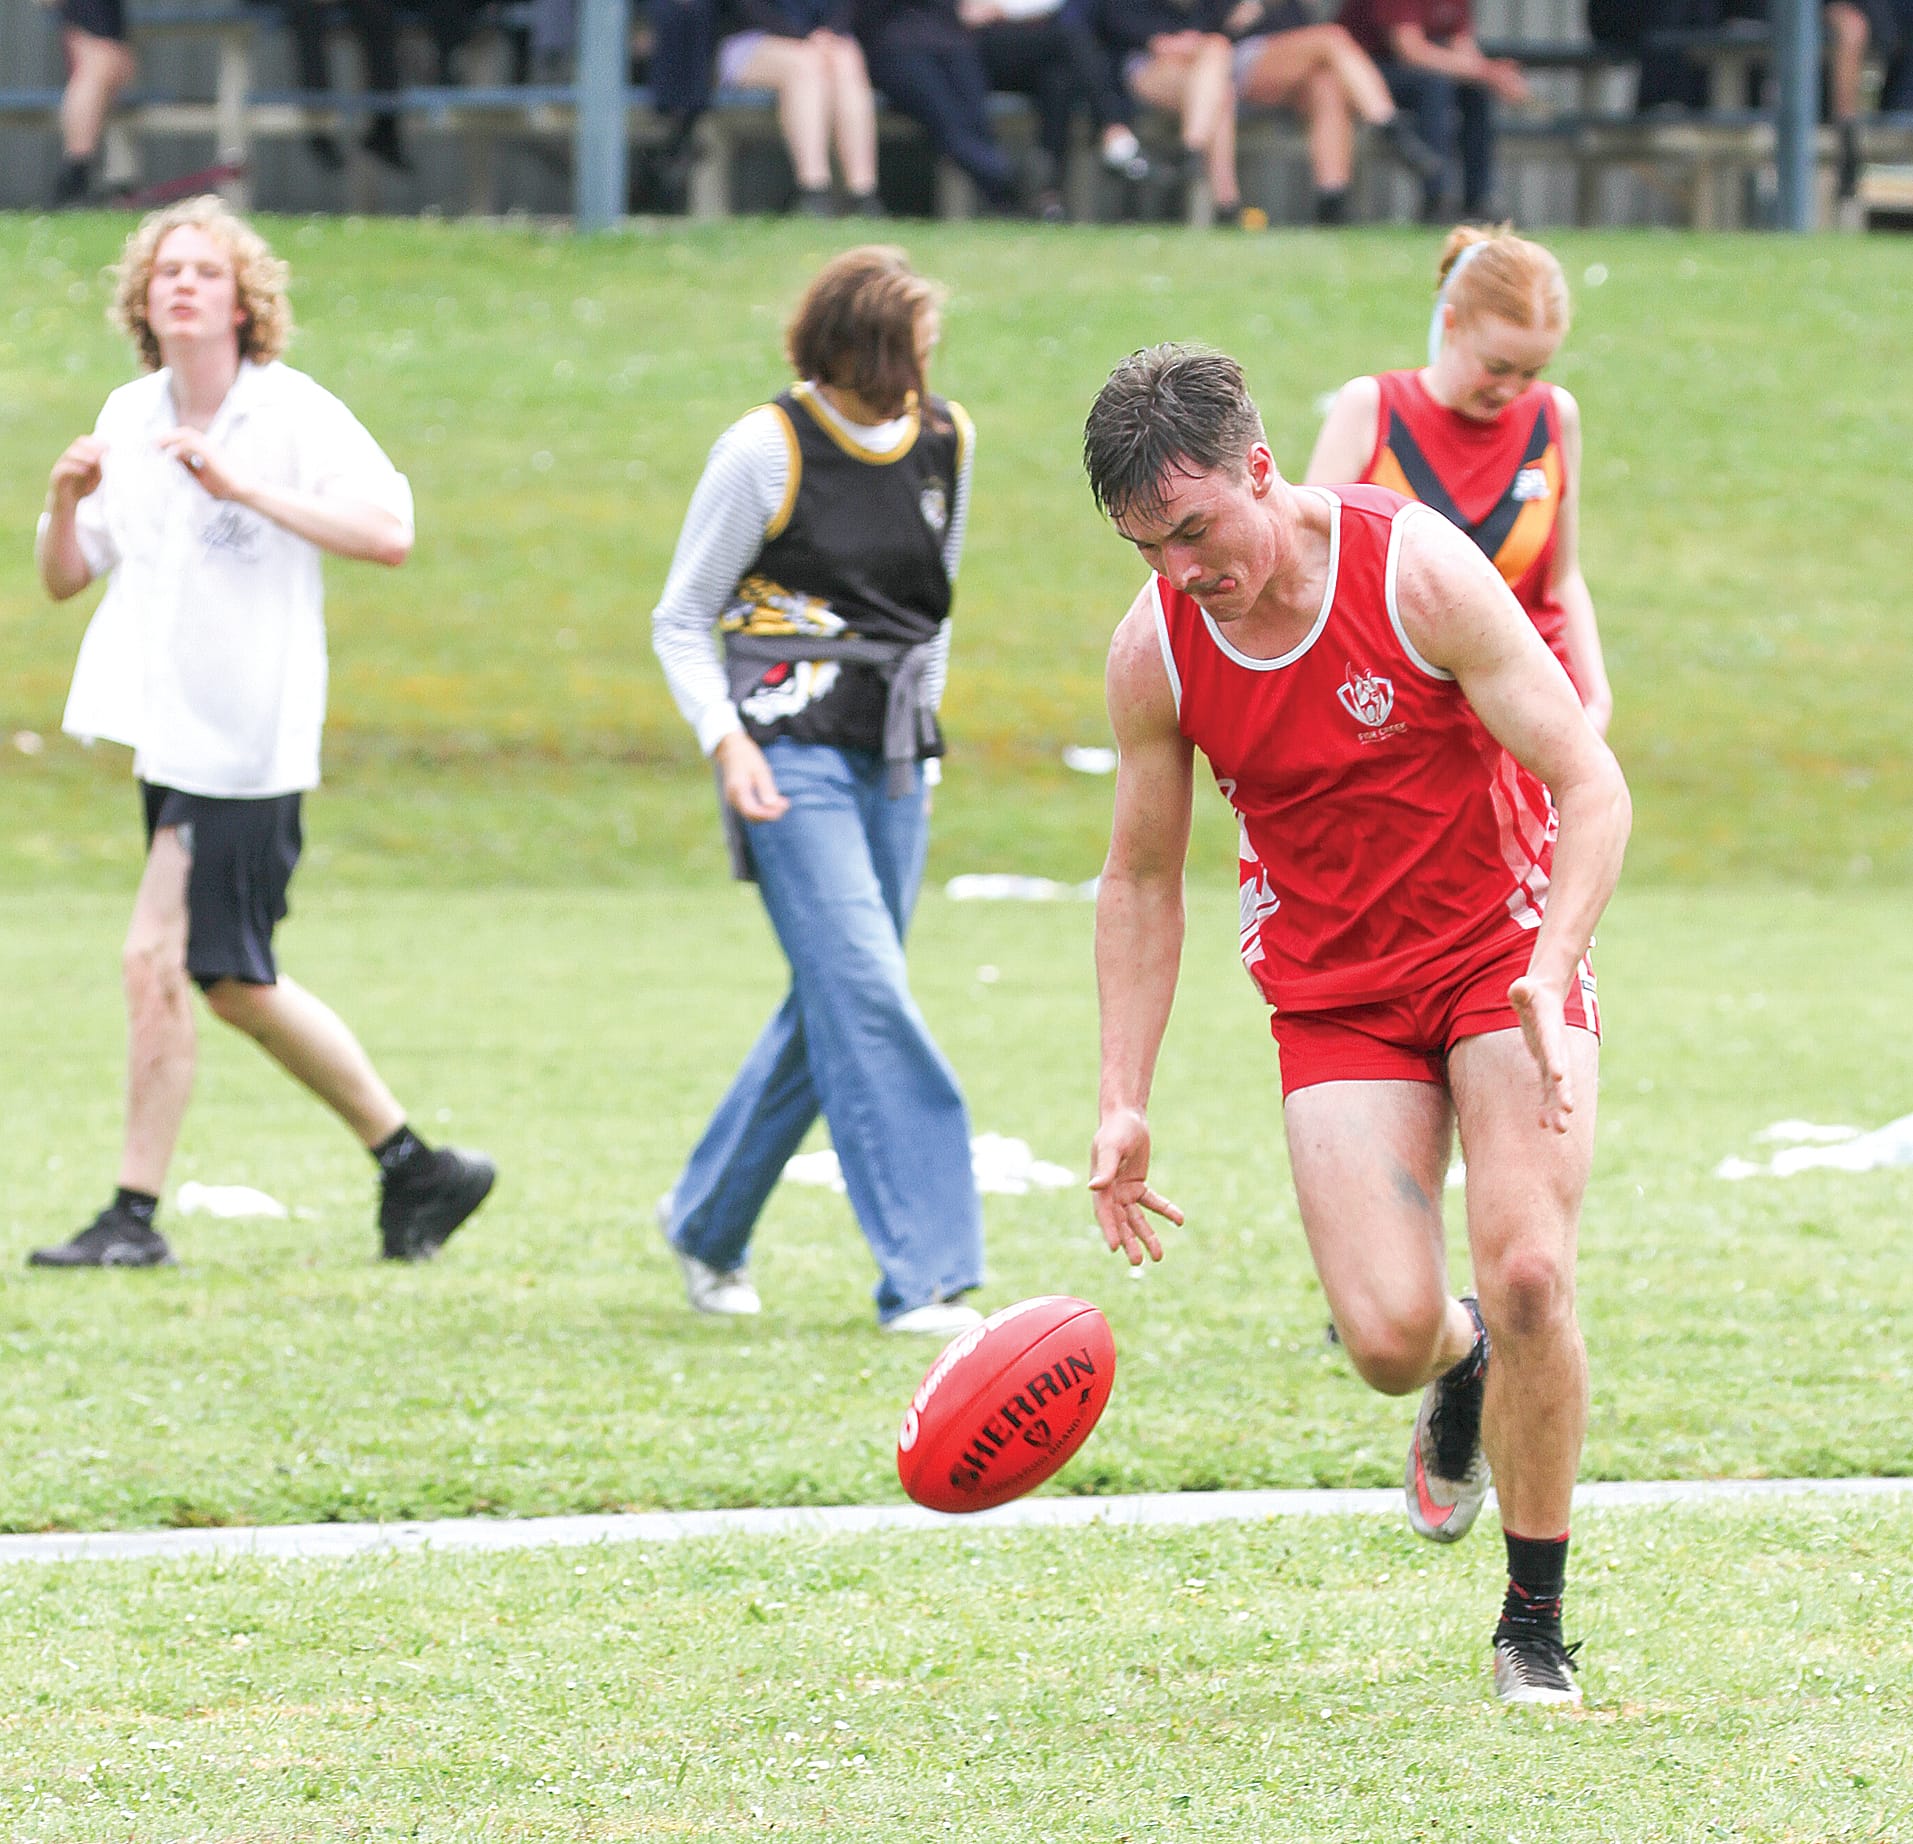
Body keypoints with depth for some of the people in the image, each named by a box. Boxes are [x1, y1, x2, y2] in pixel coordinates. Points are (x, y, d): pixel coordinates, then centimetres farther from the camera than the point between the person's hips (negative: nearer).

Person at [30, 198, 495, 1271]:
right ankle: (416, 1170, 23)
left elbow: (391, 534, -20)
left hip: (248, 741, -8)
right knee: (235, 986, 12)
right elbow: (65, 579, 15)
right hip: (169, 735, 8)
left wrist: (242, 488, -24)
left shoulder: (294, 413, -8)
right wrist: (67, 500, -6)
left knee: (158, 960, -12)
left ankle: (136, 1215, -4)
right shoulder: (130, 418, 10)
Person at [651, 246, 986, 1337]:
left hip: (891, 759, 6)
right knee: (866, 995, -15)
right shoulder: (767, 450, -8)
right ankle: (925, 1277, -18)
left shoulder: (945, 443, 8)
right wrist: (726, 741, -13)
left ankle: (707, 1225, 27)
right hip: (791, 751, -6)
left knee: (835, 1008, 8)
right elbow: (681, 621, 0)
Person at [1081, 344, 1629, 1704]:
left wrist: (1552, 967, -33)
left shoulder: (1416, 571, -20)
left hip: (1503, 946, -2)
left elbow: (1592, 786, -18)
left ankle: (1536, 1620, -2)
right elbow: (1141, 881, 5)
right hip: (1334, 998, 2)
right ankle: (1462, 1365, 25)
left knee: (1529, 1277, -19)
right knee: (1390, 1335, -14)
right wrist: (1124, 1106, -2)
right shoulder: (1155, 651, -10)